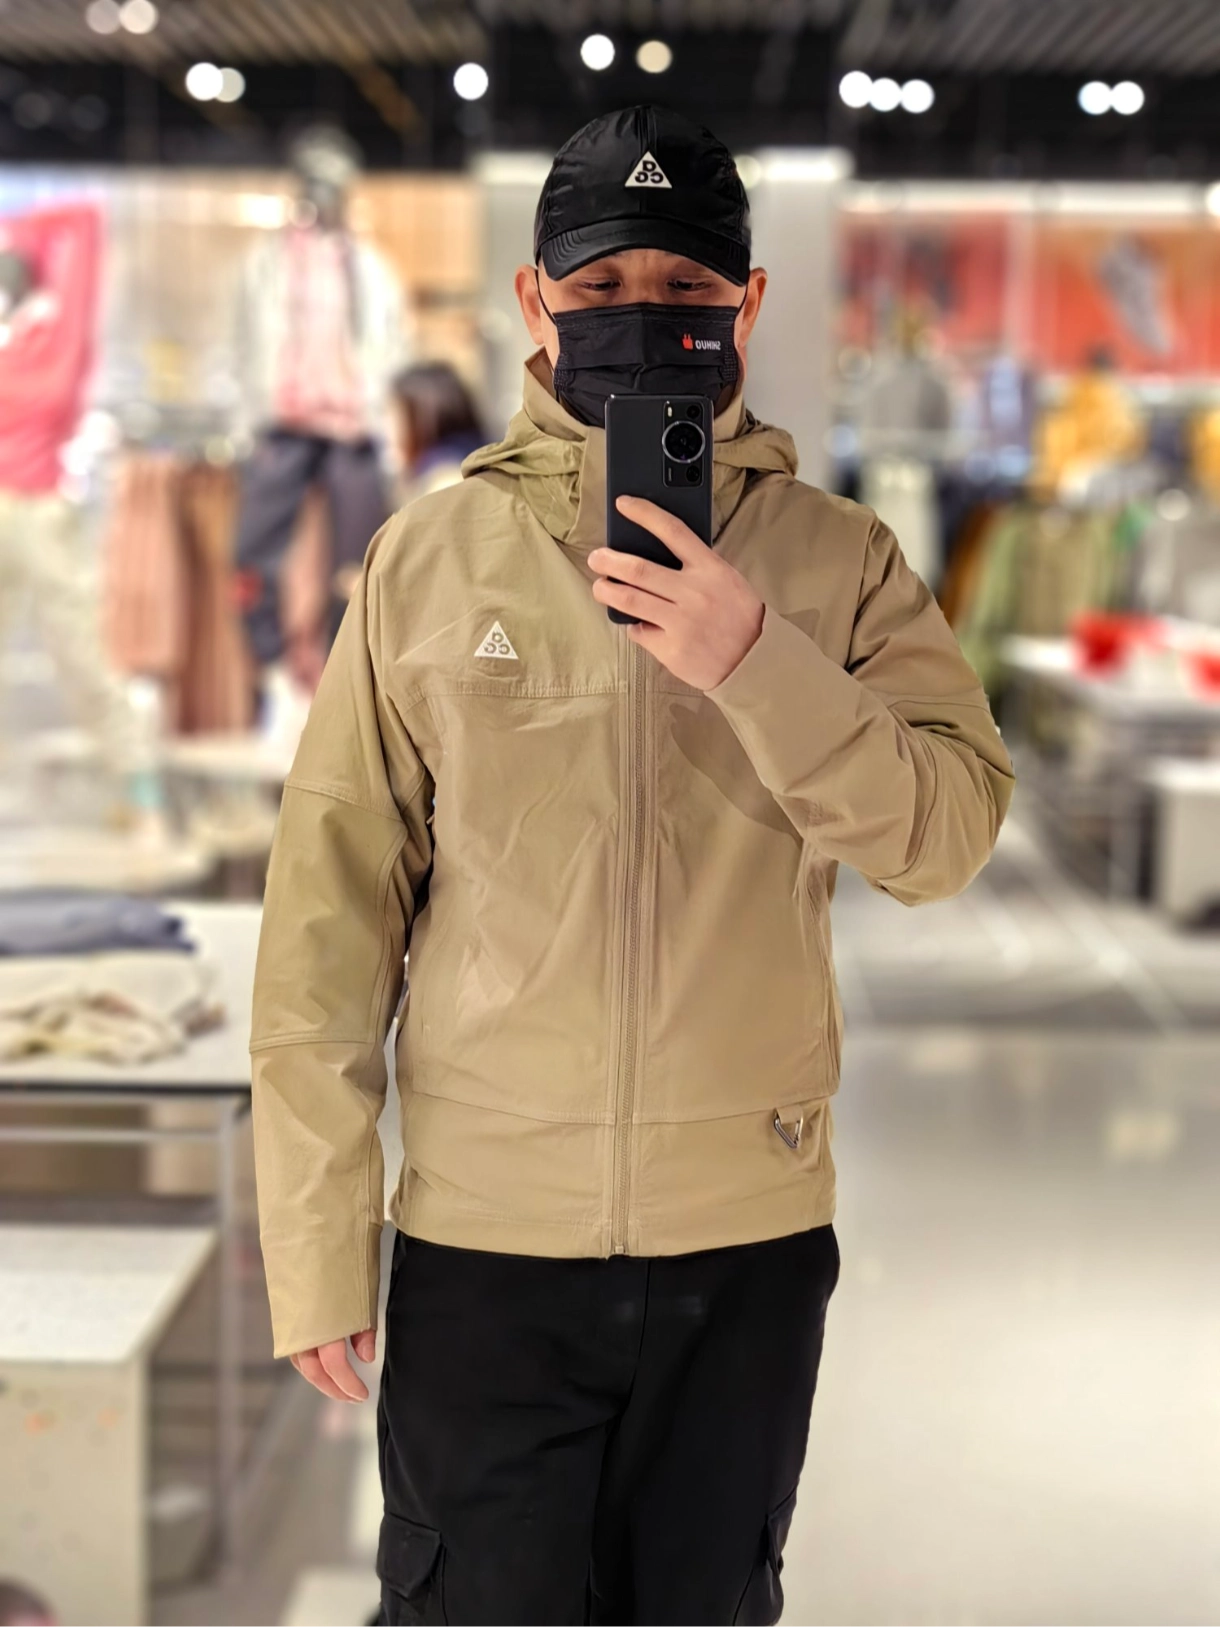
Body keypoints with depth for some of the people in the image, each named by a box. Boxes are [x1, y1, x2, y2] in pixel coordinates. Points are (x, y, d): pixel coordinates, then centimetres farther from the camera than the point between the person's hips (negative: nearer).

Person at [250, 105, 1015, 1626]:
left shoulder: (837, 559, 1)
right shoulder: (430, 557, -1)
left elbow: (947, 834, -8)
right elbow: (333, 903, -2)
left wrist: (755, 663, -23)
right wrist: (317, 1241, -4)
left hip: (752, 1233, 1)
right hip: (482, 1231, -1)